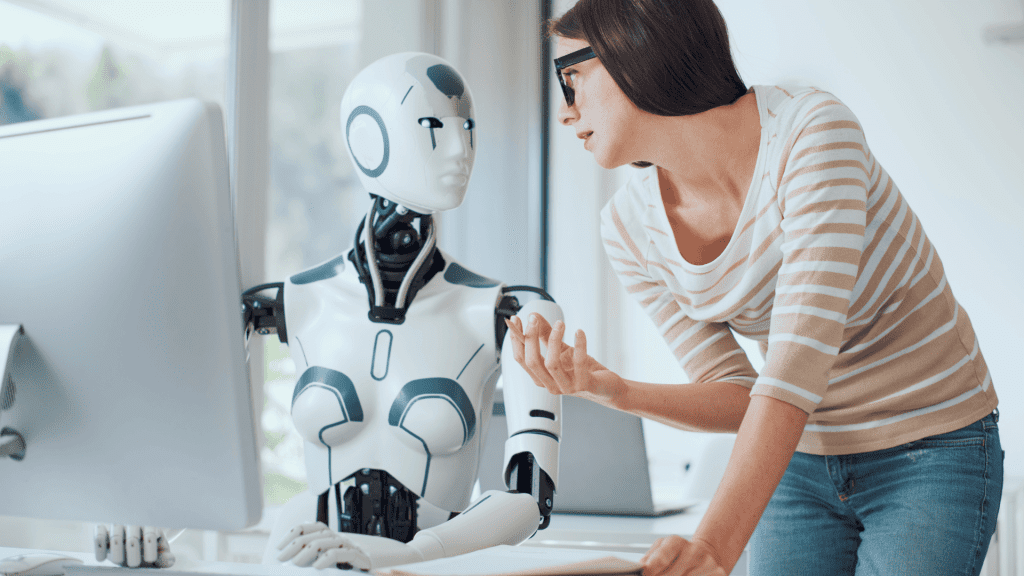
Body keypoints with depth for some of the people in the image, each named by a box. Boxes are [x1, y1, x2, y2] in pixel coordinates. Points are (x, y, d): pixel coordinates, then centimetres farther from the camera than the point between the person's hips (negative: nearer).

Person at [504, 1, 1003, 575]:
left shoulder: (812, 129, -25)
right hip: (798, 461, 4)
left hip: (928, 454, -4)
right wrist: (614, 391, -25)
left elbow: (800, 359, -34)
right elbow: (739, 397, -6)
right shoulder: (631, 227, -8)